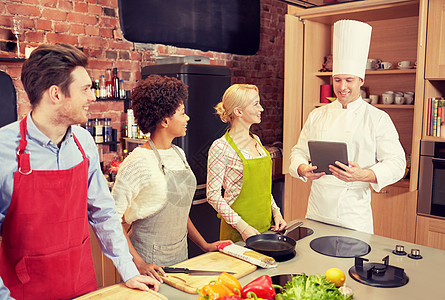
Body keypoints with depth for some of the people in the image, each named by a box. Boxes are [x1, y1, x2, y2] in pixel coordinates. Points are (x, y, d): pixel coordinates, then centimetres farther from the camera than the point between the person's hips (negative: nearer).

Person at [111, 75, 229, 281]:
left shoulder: (178, 154, 4)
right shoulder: (139, 162, -20)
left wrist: (204, 245, 10)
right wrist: (138, 264, -24)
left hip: (180, 255, 7)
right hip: (151, 263, -7)